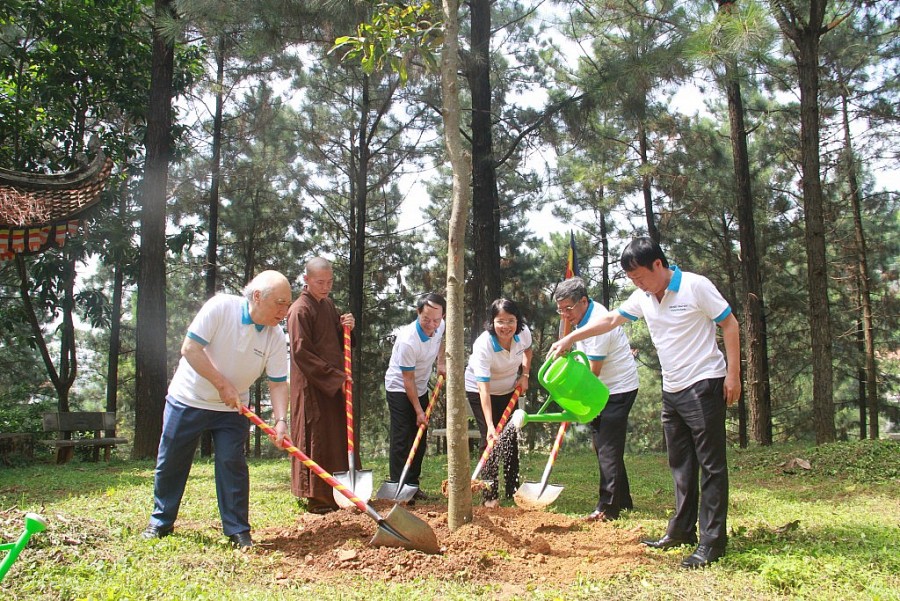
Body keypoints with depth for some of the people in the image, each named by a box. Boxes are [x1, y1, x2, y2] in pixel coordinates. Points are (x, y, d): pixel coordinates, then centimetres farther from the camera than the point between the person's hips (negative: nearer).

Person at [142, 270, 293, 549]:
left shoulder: (275, 335, -11)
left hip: (232, 410, 2)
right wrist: (222, 385, -23)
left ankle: (238, 530, 6)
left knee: (232, 464, -5)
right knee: (170, 463, 7)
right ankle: (161, 522, 26)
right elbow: (190, 349, -22)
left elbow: (278, 383, -10)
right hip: (188, 400, -2)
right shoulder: (221, 307, -22)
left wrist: (281, 420, -25)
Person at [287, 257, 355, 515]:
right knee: (315, 440, -2)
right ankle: (316, 498, 6)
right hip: (312, 385, -8)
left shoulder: (328, 304, 14)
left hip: (336, 385, 8)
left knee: (339, 439, 11)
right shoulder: (300, 310, -12)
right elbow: (302, 353, -17)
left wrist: (346, 327, -3)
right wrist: (336, 377, -18)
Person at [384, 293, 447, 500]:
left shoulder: (440, 326, -13)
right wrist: (418, 411, -20)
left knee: (419, 441, 10)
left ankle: (413, 486, 19)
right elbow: (408, 379, -24)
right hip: (399, 389, -7)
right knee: (402, 440, -9)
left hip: (421, 389, 7)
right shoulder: (408, 341, -33)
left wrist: (441, 362, 1)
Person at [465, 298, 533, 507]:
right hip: (479, 390, -5)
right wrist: (490, 425, -46)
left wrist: (525, 375, -7)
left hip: (509, 390, 5)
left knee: (511, 438, 7)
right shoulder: (483, 345, -36)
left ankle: (513, 490, 19)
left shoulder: (524, 333, -21)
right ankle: (490, 495, -5)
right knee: (490, 439, -12)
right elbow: (484, 390, -39)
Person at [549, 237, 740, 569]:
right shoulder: (642, 298, 7)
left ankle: (712, 542, -1)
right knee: (680, 464, 13)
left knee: (711, 464, -4)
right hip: (672, 390, 7)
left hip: (704, 385, -7)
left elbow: (729, 324, -9)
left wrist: (733, 374, -13)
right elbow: (610, 320, 15)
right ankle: (681, 530, 23)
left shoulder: (696, 286, -12)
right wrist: (568, 339, 14)